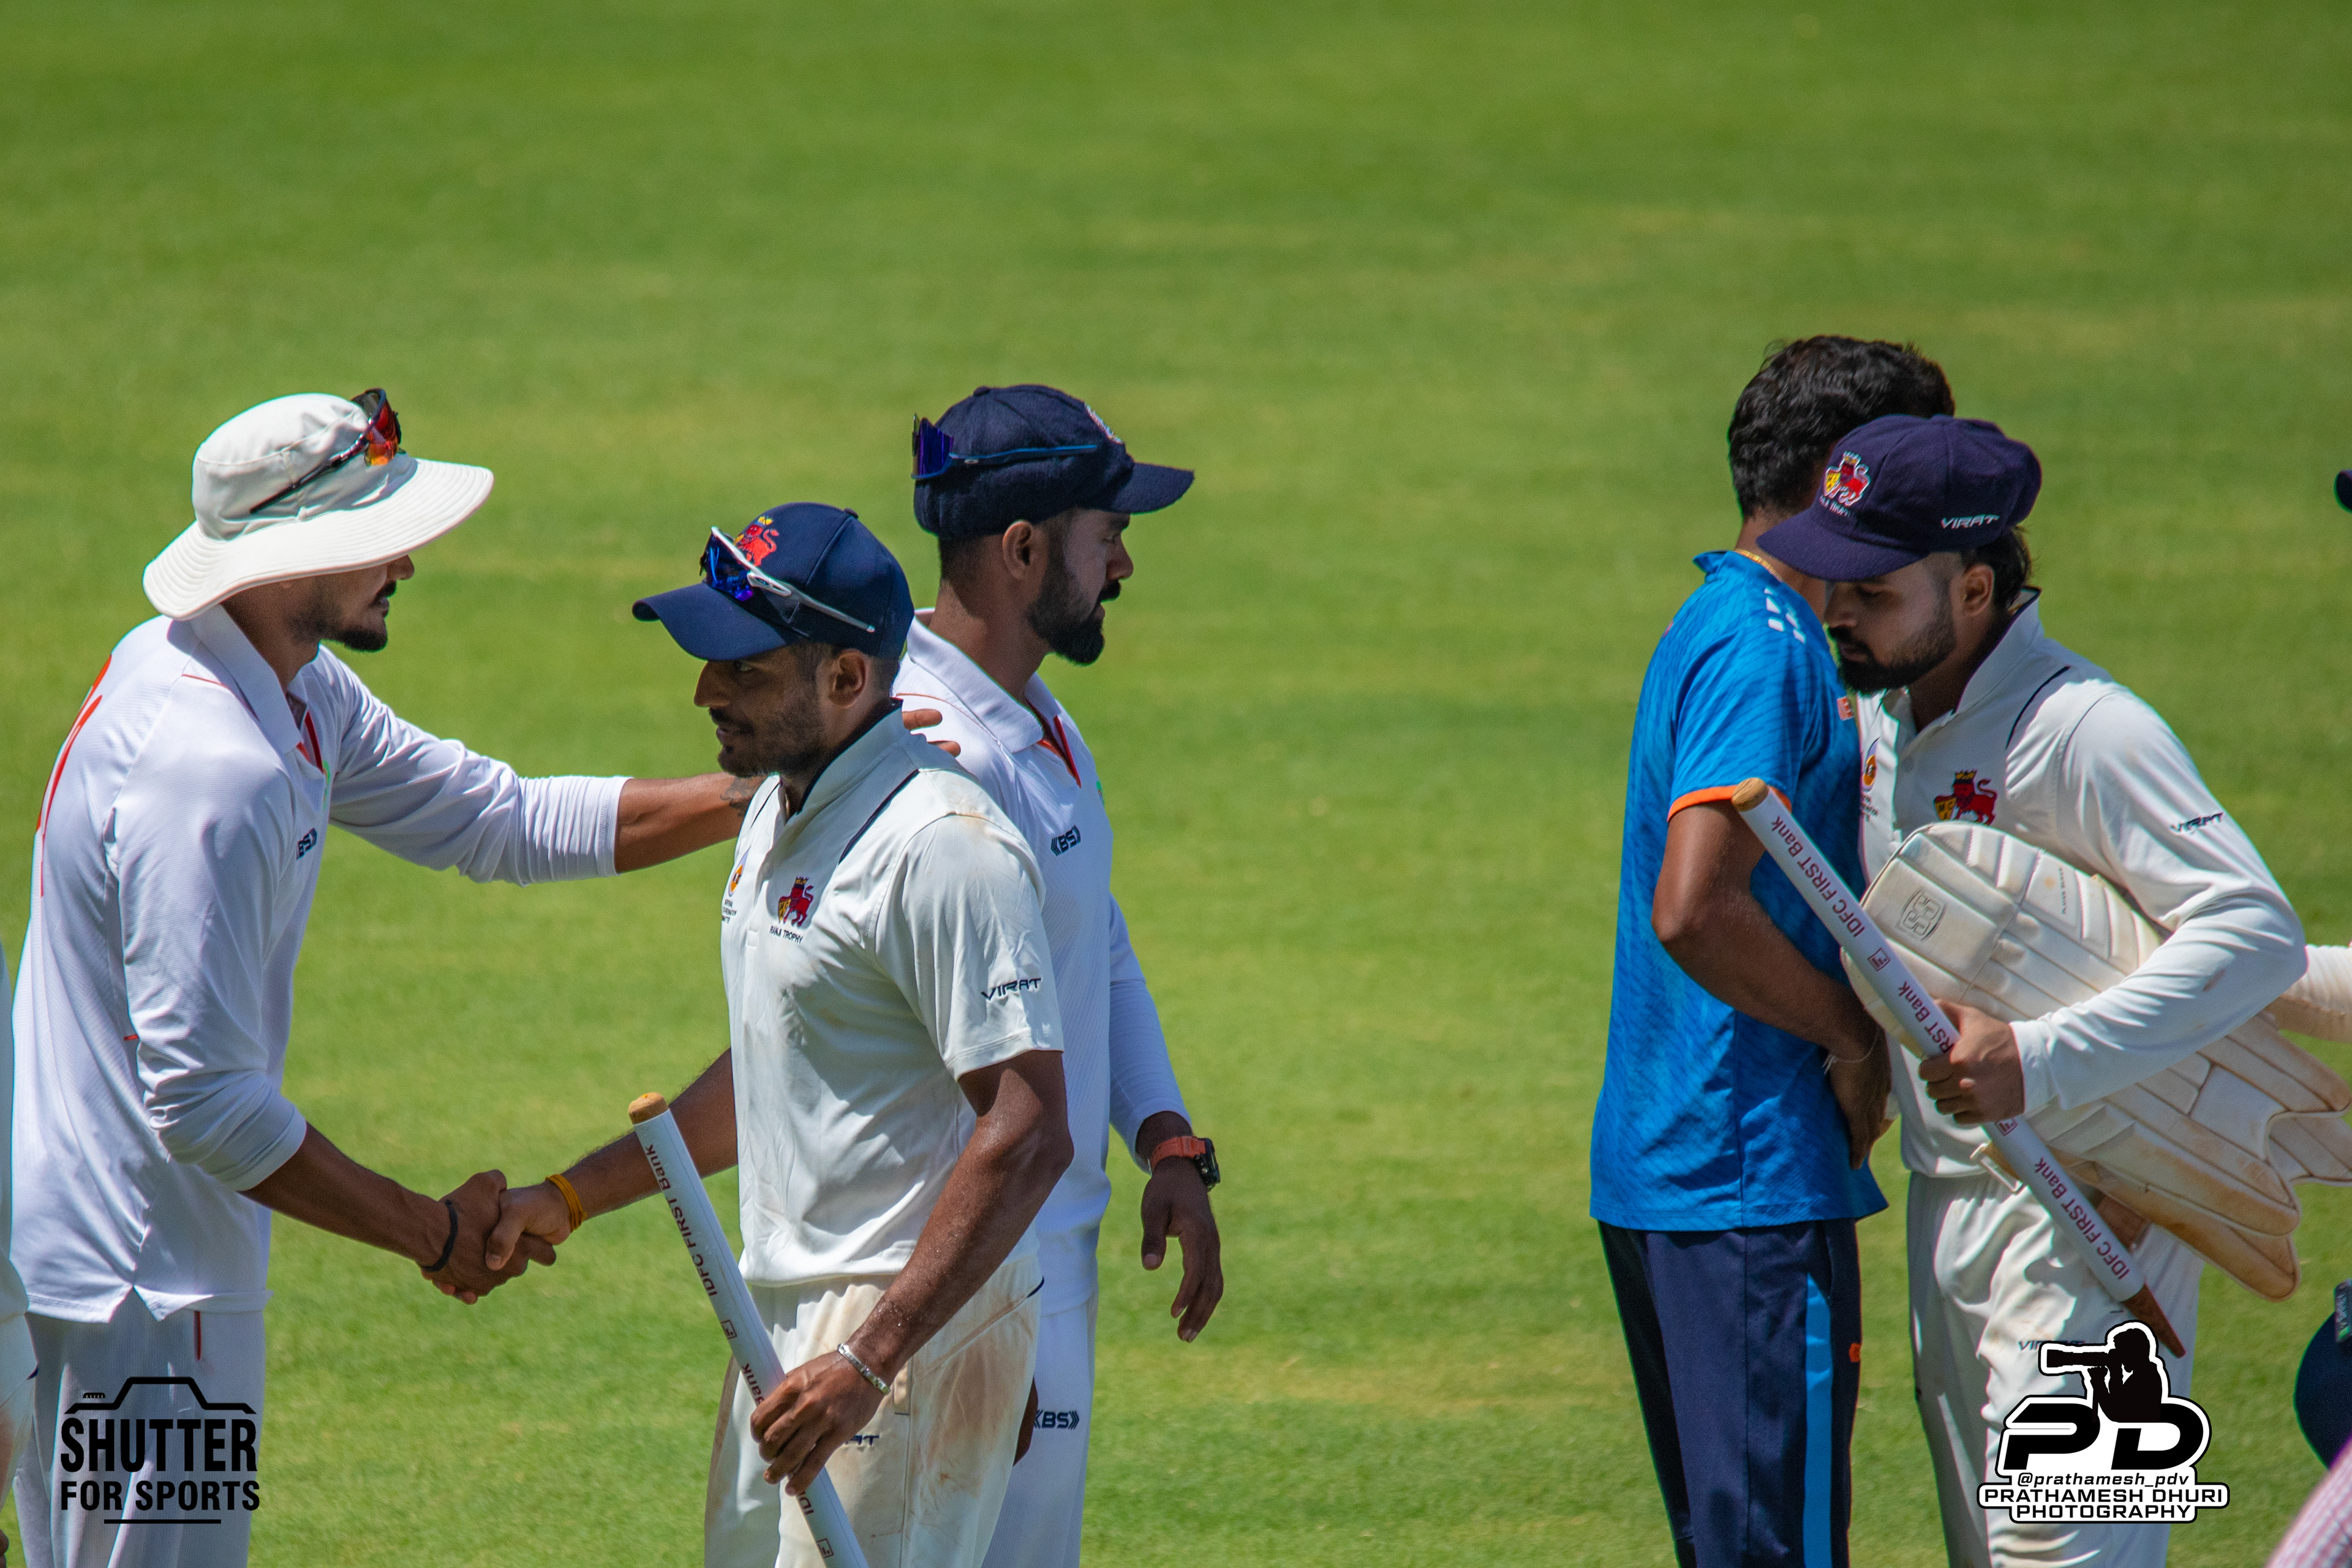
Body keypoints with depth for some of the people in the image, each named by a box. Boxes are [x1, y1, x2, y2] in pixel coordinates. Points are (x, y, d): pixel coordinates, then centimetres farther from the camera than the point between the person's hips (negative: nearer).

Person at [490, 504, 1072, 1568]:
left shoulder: (943, 846, -18)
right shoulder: (778, 814, 14)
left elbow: (1028, 1133, -24)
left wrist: (870, 1361, -28)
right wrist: (568, 1199, 23)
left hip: (920, 1326, -10)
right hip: (788, 1323, 10)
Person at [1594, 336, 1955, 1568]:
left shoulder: (1717, 629, 18)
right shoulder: (1767, 650, -15)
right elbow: (1695, 910, -25)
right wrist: (1856, 1037, -13)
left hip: (1659, 1174, 10)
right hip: (1755, 1177, -10)